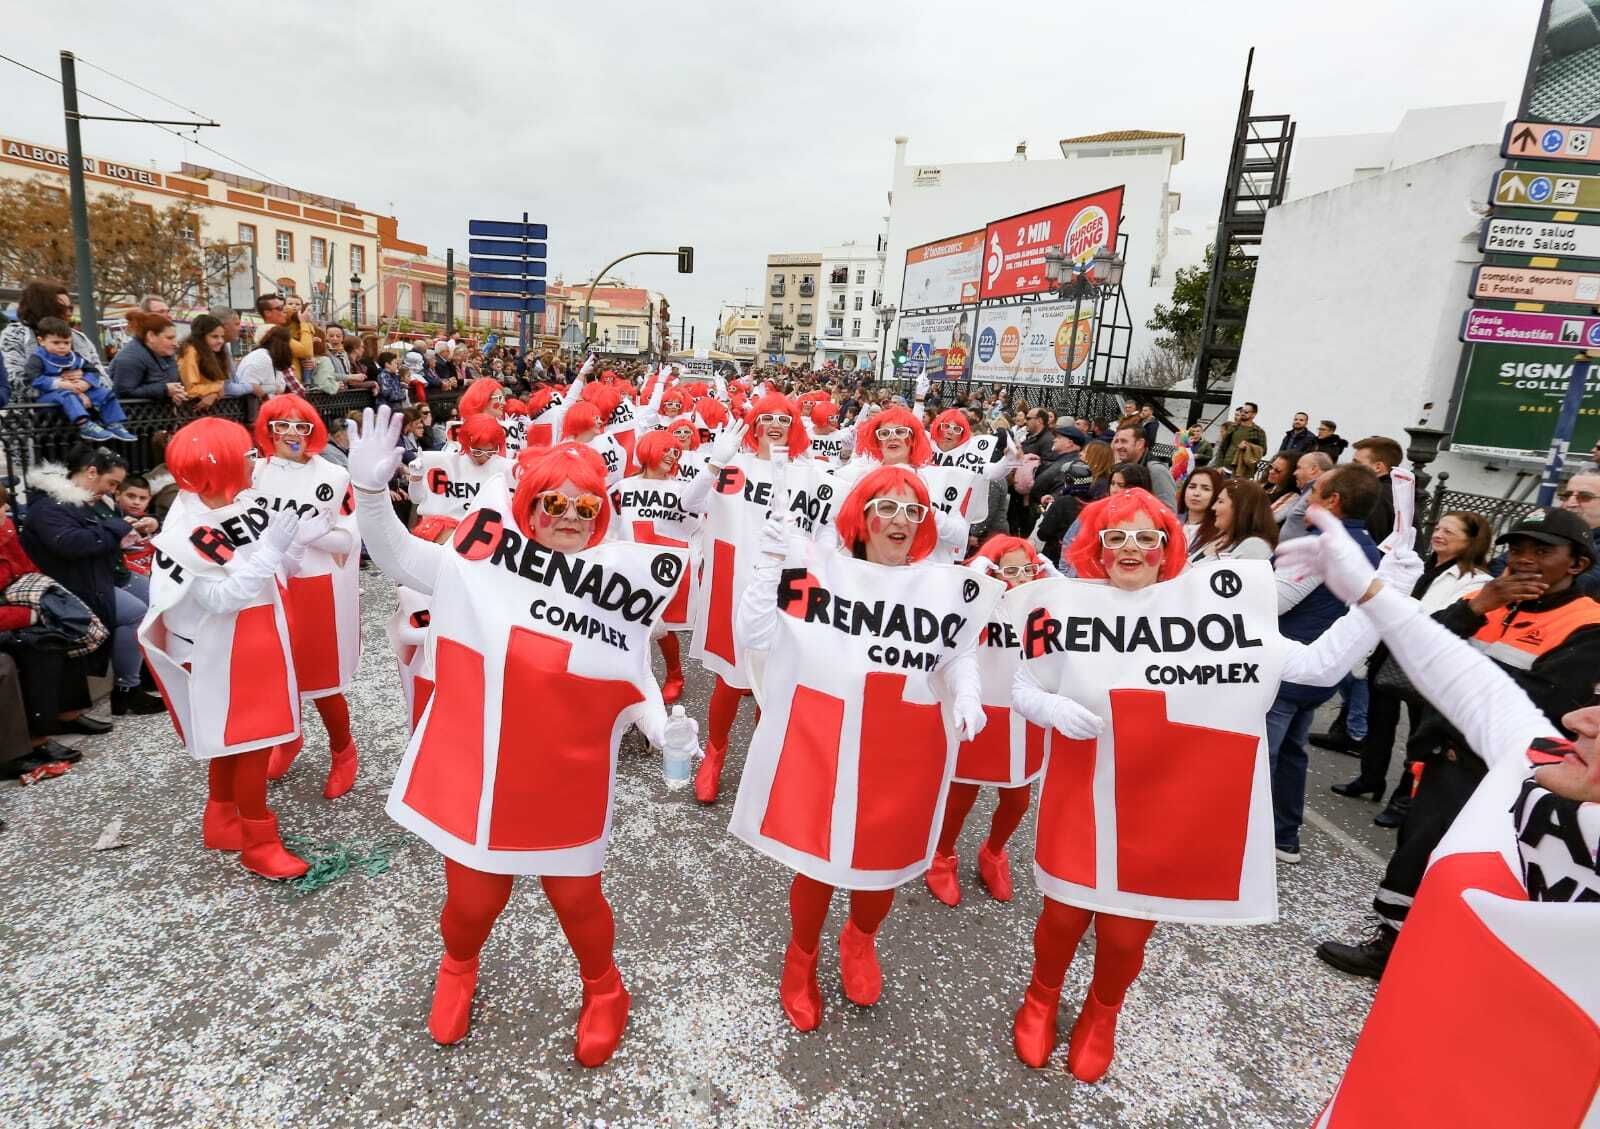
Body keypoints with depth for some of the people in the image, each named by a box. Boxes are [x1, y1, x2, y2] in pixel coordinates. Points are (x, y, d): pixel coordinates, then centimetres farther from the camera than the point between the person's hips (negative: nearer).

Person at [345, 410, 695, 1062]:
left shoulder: (620, 586, -6)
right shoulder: (487, 561, -8)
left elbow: (633, 679, 3)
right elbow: (399, 560, -1)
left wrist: (659, 725, -14)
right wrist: (370, 489, -16)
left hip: (568, 781, 0)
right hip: (478, 772, 1)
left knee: (576, 895, 13)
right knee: (473, 894, 17)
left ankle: (603, 991, 45)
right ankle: (458, 968, 55)